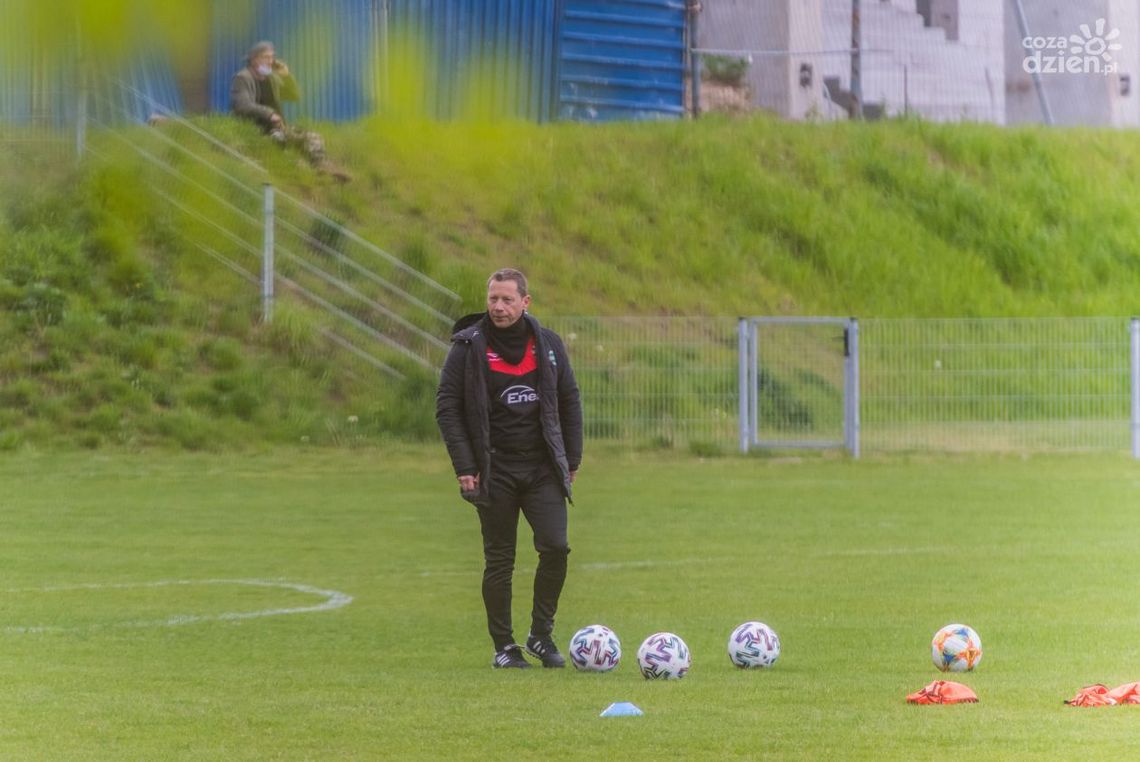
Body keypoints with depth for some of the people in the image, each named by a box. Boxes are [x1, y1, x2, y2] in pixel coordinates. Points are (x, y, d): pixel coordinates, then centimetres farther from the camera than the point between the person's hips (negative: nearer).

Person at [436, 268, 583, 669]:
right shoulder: (469, 347, -4)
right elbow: (447, 407, -3)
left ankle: (541, 634, 7)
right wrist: (465, 467, -9)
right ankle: (504, 646, 13)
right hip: (495, 472, -2)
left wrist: (571, 460, 9)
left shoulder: (548, 343, 5)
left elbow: (570, 403, 13)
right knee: (499, 561, 1)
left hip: (542, 469, 2)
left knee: (555, 546, -10)